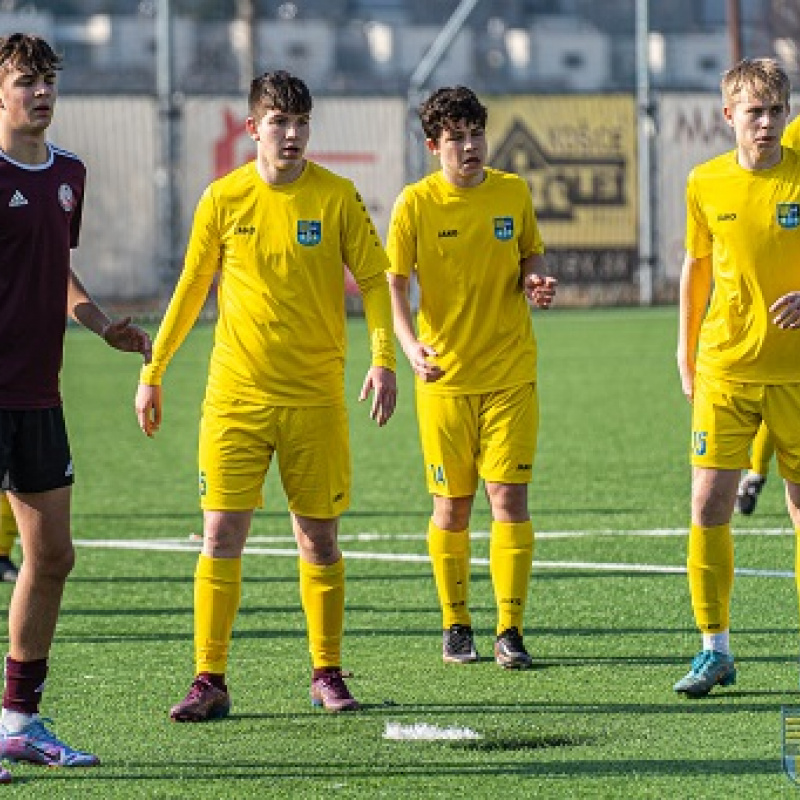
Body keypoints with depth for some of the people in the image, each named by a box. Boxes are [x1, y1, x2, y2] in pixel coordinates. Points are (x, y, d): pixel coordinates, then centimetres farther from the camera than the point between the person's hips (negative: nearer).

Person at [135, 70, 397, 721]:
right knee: (221, 533, -5)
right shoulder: (223, 199, 2)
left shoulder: (337, 197, -1)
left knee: (319, 538, 5)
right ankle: (210, 681, -1)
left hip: (316, 398, 0)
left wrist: (382, 359, -13)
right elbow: (191, 288, 11)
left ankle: (327, 674, 16)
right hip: (235, 394, 0)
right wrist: (153, 372, 12)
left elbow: (375, 279, 2)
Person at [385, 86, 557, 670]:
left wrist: (534, 281, -6)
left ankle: (511, 629, -1)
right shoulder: (415, 204, -6)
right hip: (445, 376, -1)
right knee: (452, 505, 4)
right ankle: (456, 626, 18)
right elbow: (394, 283, -8)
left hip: (511, 373, 1)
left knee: (510, 496, -6)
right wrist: (410, 343, -25)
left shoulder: (513, 193, 3)